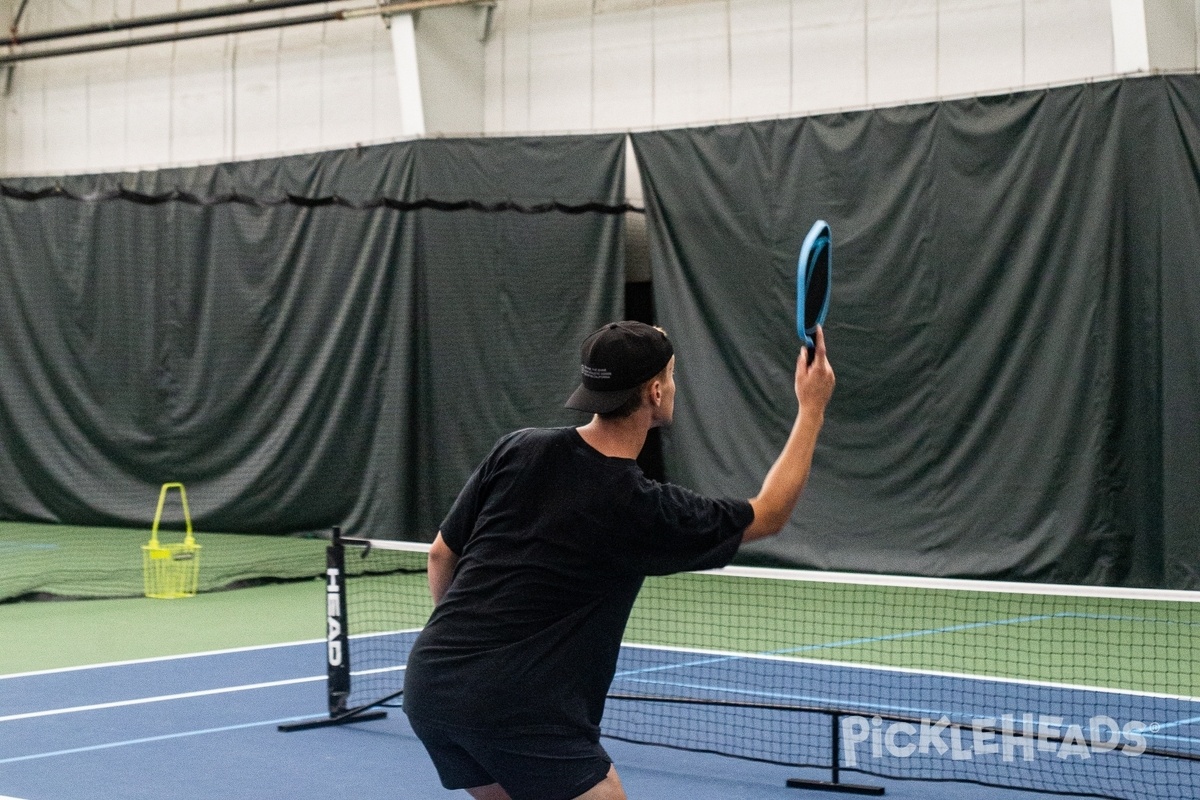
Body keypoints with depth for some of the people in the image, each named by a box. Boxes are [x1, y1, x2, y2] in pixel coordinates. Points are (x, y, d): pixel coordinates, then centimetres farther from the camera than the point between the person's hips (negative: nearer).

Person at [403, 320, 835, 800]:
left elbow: (442, 555, 11)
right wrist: (812, 408, 13)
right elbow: (768, 515, 6)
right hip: (523, 708, -7)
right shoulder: (643, 509, -10)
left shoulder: (518, 450, 2)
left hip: (429, 685, 7)